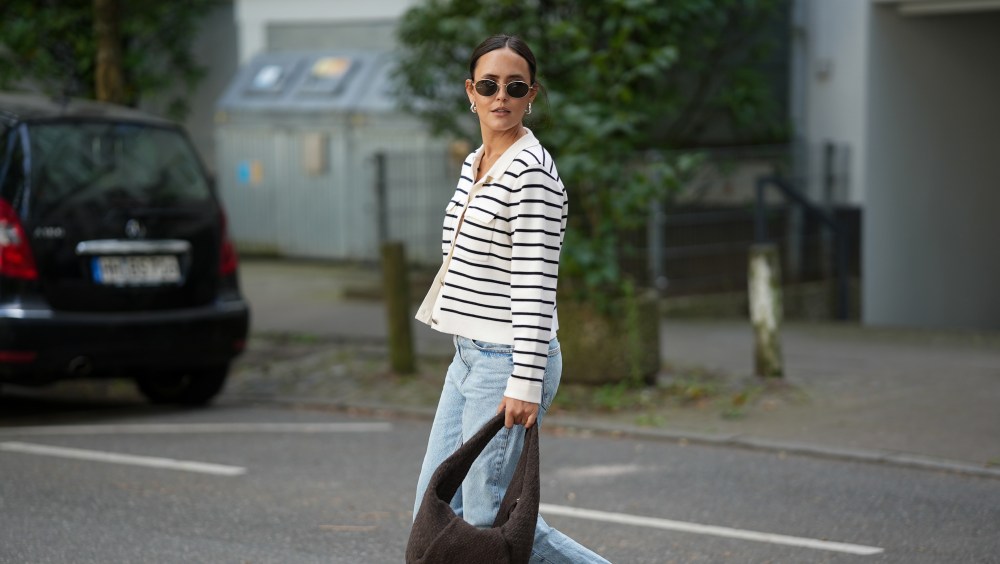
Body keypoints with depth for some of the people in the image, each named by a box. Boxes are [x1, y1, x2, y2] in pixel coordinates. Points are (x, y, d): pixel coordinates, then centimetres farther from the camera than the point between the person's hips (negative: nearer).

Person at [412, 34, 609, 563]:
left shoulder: (532, 170, -15)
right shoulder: (475, 164, 13)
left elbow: (535, 283, -20)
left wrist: (525, 383, -23)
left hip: (509, 361, -9)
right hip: (468, 356, 9)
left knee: (488, 515, -5)